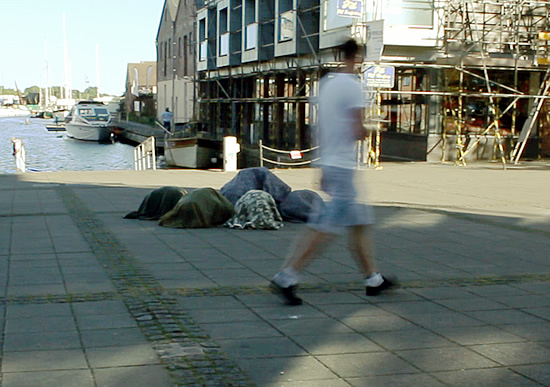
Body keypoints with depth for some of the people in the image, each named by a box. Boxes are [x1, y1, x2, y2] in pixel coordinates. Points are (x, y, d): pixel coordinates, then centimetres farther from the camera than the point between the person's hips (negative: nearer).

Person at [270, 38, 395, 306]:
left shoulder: (326, 83, 13)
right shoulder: (353, 86, -13)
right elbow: (357, 133, -18)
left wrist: (323, 169, 21)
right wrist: (372, 130, 5)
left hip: (330, 163, 9)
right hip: (345, 166, -9)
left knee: (360, 222, 16)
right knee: (325, 226, -8)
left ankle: (372, 278, 25)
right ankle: (287, 278, -9)